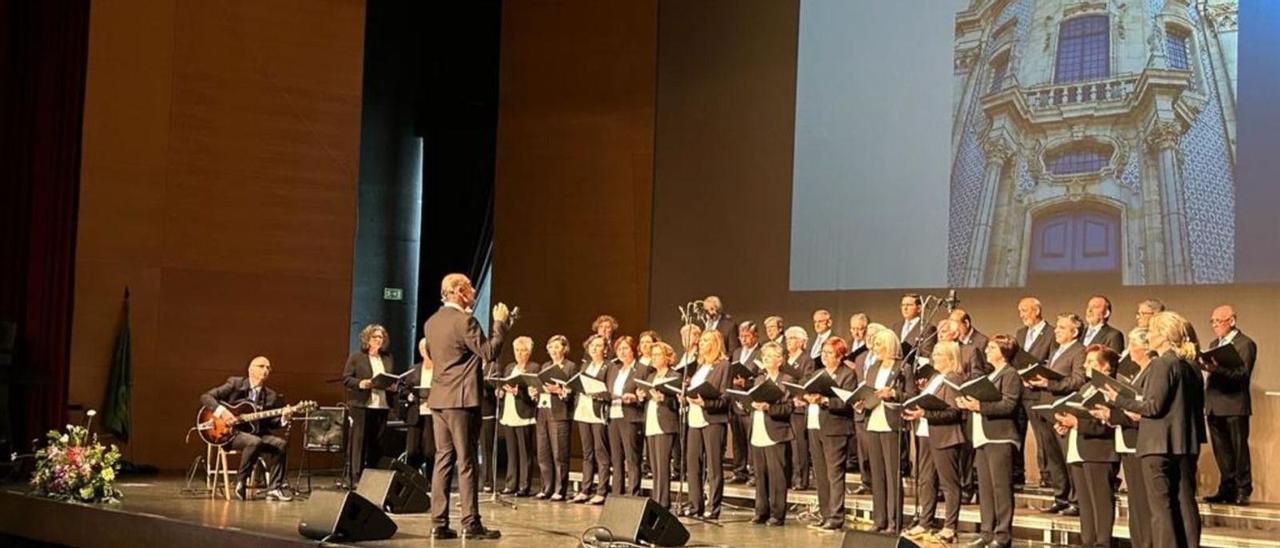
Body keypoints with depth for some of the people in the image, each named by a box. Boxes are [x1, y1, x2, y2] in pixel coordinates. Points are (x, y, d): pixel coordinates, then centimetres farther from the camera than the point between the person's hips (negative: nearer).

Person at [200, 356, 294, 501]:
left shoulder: (271, 396, 9)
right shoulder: (235, 384, -3)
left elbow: (269, 422, 10)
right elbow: (205, 396, -7)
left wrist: (283, 418, -11)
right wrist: (221, 411, -23)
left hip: (255, 432, 5)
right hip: (229, 434, -5)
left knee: (280, 444, -22)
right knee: (255, 441, -35)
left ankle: (274, 488, -14)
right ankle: (240, 482, -16)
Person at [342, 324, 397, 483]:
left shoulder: (388, 359, 17)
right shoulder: (356, 358, 3)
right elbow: (345, 378, -1)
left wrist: (393, 386, -1)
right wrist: (359, 383, -18)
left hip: (382, 406, 4)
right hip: (362, 406, -4)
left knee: (377, 444, 5)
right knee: (359, 441, -3)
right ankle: (356, 477, 0)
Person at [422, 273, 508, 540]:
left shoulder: (431, 322, 11)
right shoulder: (464, 321, -13)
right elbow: (489, 353, -14)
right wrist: (500, 323, -3)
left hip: (438, 399, 7)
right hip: (461, 399, -7)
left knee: (443, 460, 8)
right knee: (466, 462, -4)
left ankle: (439, 523, 7)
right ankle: (471, 524, -2)